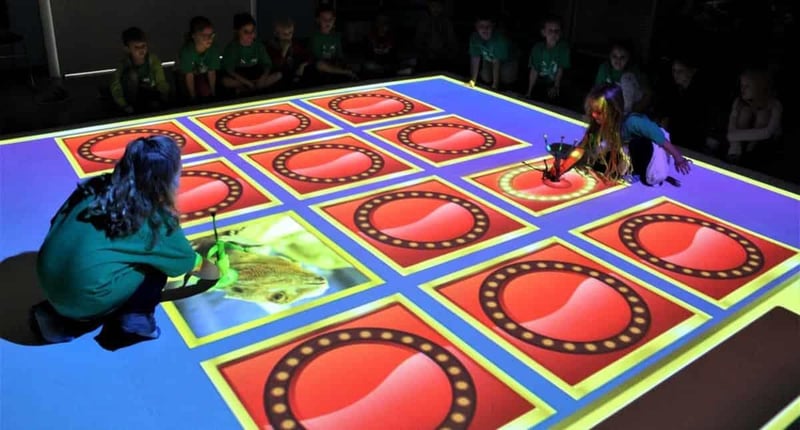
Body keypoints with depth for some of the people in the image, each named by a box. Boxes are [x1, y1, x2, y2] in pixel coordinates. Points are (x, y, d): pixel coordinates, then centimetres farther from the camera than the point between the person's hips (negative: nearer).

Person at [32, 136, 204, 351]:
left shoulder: (96, 187, 8)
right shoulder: (154, 219, -4)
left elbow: (57, 222, 17)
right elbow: (186, 259, 11)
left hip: (49, 283, 6)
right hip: (86, 298, -5)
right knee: (157, 265, 10)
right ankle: (134, 321, 10)